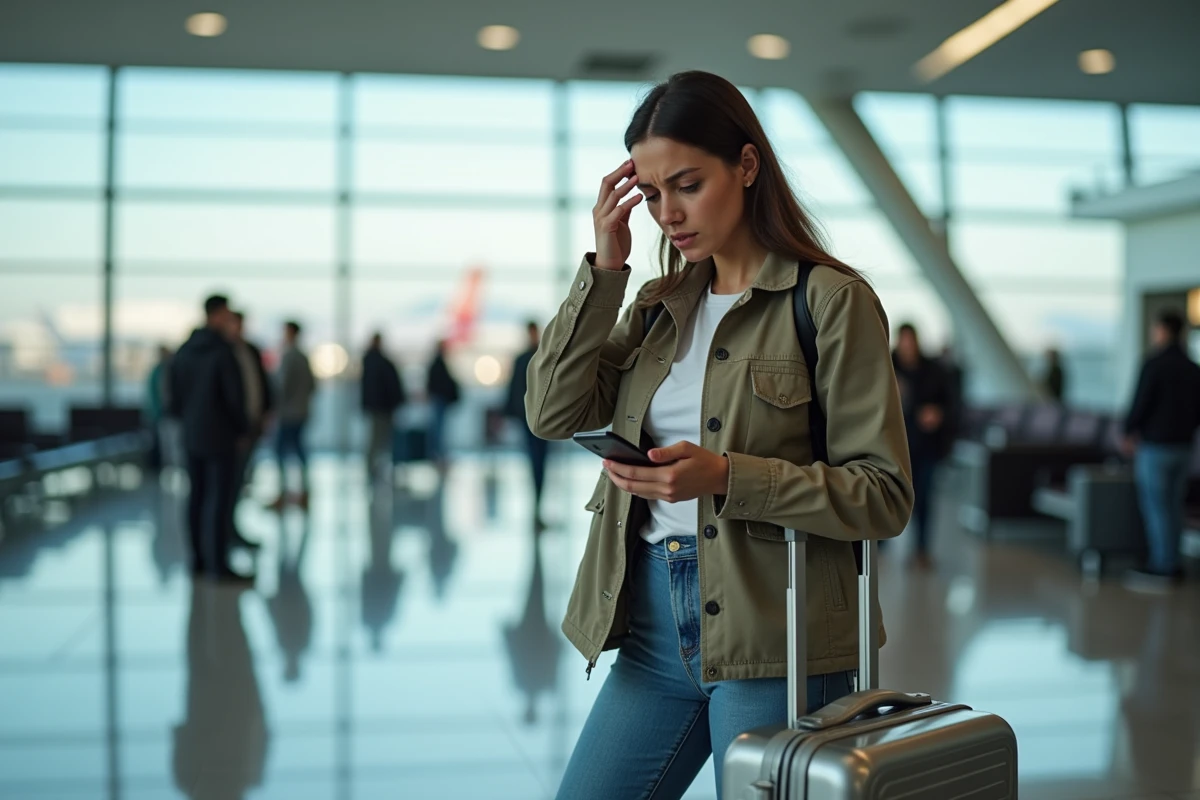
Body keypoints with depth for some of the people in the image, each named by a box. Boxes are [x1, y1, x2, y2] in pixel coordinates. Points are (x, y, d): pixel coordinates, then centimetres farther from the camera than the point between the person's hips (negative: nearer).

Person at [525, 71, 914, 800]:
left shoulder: (832, 301, -7)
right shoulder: (660, 305, 11)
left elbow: (885, 496, -11)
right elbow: (553, 412, 0)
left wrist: (728, 479, -22)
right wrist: (605, 267, -4)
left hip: (772, 637, -5)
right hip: (655, 620, 6)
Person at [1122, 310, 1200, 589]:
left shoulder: (1154, 364, -14)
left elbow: (1140, 404, -15)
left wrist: (1129, 432, 1)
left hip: (1155, 447, -7)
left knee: (1156, 506, -3)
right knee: (1173, 505, 13)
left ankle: (1161, 569, -1)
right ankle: (1170, 563, 18)